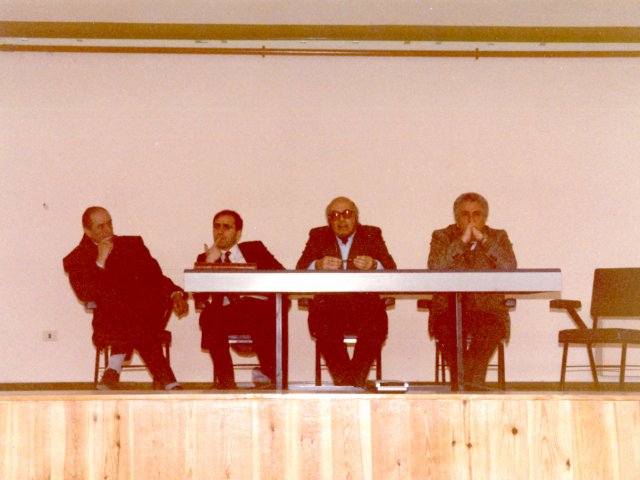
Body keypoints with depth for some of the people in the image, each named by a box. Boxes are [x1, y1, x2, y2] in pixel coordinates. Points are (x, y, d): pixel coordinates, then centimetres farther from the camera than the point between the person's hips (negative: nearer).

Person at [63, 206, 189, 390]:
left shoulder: (133, 244, 20)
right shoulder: (76, 260, 11)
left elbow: (156, 277, 15)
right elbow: (85, 295, -6)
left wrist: (175, 294, -4)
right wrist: (100, 261, -10)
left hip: (148, 313, 2)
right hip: (109, 318, -2)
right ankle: (165, 379, -35)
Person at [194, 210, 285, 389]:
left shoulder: (255, 249, 23)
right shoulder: (205, 258, 22)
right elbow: (199, 298, 7)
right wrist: (209, 262, -2)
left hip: (260, 307, -1)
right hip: (226, 312, 1)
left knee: (254, 313, -37)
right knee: (208, 316, -32)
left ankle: (269, 370, -26)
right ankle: (225, 377, -27)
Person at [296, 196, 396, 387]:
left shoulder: (372, 235, 16)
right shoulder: (318, 236, 17)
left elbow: (391, 269, 3)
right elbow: (300, 270, 4)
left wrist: (373, 265, -20)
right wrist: (318, 265, -19)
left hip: (365, 302, 0)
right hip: (329, 303, 0)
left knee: (375, 325, -31)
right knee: (325, 326, -32)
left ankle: (357, 378, -15)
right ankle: (344, 380, -18)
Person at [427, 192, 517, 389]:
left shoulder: (498, 238, 13)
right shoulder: (442, 237, 10)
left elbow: (510, 269, -8)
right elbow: (434, 269, -11)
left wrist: (484, 240, -13)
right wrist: (462, 242, -15)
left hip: (488, 309, 0)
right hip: (449, 309, 0)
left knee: (490, 329, -32)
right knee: (447, 329, -33)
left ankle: (472, 380, -24)